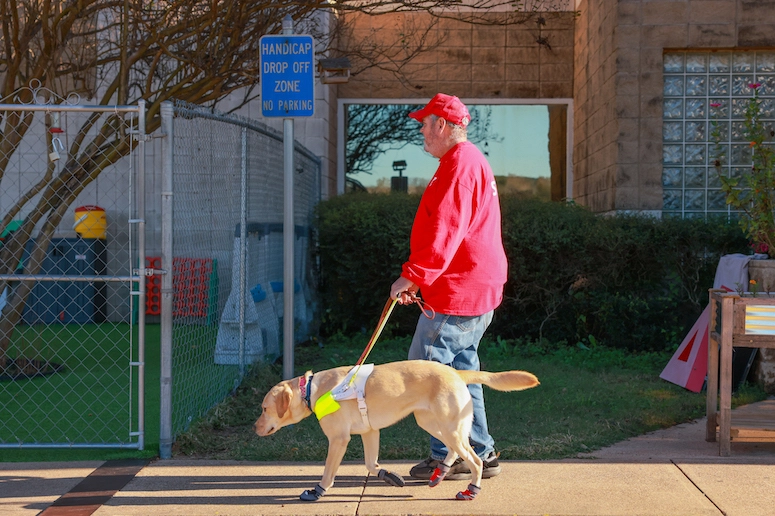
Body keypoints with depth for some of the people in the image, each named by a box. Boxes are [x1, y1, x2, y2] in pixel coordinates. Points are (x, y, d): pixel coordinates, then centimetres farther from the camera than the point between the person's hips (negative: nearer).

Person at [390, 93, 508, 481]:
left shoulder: (460, 165, -15)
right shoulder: (471, 161, 20)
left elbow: (444, 233, -24)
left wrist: (413, 275, -21)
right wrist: (420, 278, 21)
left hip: (458, 291, -11)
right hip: (476, 289, 11)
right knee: (461, 369, 15)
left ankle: (448, 458, 2)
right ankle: (479, 453, 20)